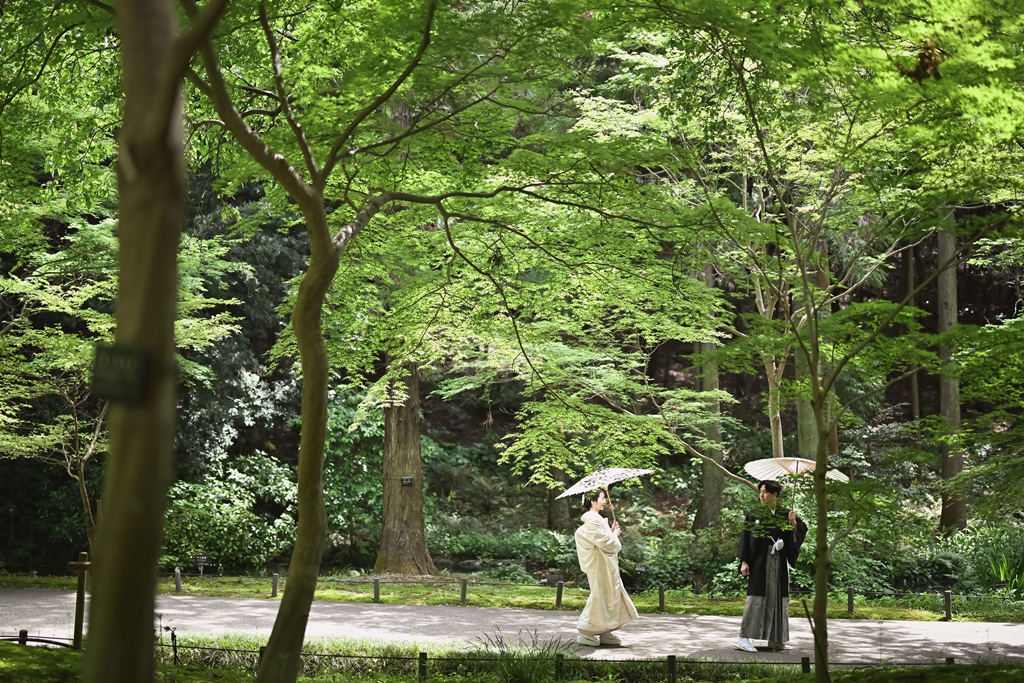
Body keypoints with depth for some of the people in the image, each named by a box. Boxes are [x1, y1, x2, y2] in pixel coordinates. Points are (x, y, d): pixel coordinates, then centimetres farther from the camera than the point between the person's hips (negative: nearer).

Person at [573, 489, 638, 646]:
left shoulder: (596, 519, 16)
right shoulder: (592, 520, -17)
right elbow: (606, 542, -21)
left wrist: (612, 532, 9)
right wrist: (615, 534, -4)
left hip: (607, 565, 10)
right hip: (601, 566, -10)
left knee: (612, 596, 11)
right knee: (600, 598, -5)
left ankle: (605, 632, 16)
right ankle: (586, 633, 2)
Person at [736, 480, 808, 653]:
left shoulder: (785, 514, 7)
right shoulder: (754, 514, 0)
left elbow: (801, 531, -1)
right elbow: (746, 538, -2)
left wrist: (794, 523, -21)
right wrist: (744, 561, -9)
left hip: (779, 562, 3)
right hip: (759, 560, -3)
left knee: (777, 598, 6)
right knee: (756, 597, -7)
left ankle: (775, 639, 13)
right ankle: (743, 638, -6)